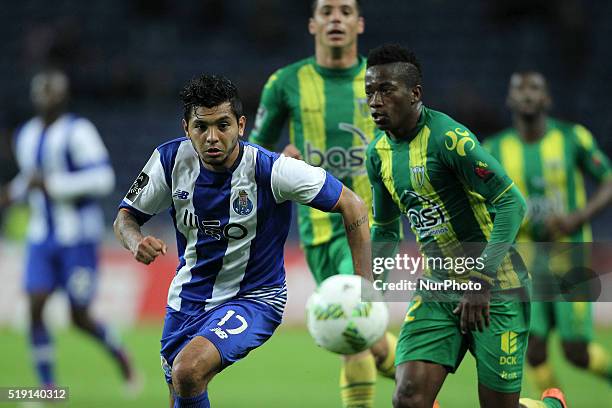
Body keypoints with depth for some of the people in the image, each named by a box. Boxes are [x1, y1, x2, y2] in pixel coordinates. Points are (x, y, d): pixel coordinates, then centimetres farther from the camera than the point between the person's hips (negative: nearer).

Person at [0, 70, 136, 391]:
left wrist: (52, 185, -23)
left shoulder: (77, 132, -13)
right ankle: (48, 388, -3)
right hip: (42, 237, 6)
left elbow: (102, 179, -21)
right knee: (35, 307, -8)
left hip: (78, 238, -6)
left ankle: (120, 355, 27)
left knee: (79, 317, -2)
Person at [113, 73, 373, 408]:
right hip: (186, 297, 5)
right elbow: (126, 217, 0)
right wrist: (136, 242, -25)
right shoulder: (170, 159, -13)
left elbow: (351, 205, -15)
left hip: (253, 299, -5)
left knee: (187, 371, -30)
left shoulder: (271, 170, -23)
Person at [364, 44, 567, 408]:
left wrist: (481, 282, -25)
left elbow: (511, 203, -22)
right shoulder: (379, 154, 6)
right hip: (437, 290, 6)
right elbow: (385, 229, 22)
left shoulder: (448, 138, -19)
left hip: (495, 291, -6)